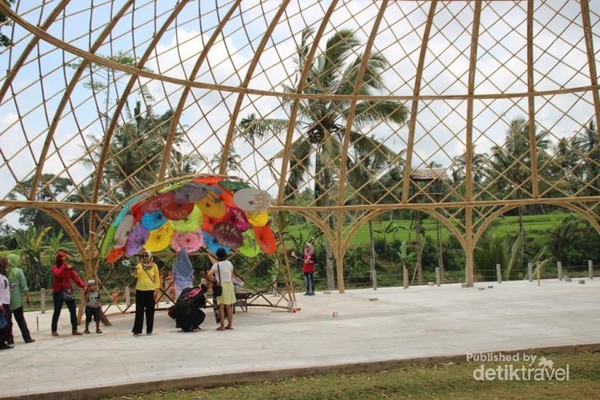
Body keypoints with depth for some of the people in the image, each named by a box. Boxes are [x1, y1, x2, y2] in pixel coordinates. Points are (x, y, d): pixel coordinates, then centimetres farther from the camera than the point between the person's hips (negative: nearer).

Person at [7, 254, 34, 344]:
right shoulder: (18, 271, -6)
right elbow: (24, 286, -6)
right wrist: (28, 297, 3)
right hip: (16, 300, -1)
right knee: (20, 320, 10)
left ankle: (9, 339, 9)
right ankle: (27, 338, 12)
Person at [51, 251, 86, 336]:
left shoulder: (69, 267, 6)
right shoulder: (55, 267, -3)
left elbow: (76, 277, -4)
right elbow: (58, 274, -24)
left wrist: (83, 285, -16)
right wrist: (63, 266, -21)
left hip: (68, 291, 3)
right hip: (58, 292, -3)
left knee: (73, 310, 0)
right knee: (57, 311, 2)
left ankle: (74, 329, 8)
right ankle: (54, 330, 13)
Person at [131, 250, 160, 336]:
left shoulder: (154, 266, 3)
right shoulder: (139, 265, 6)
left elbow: (157, 279, 2)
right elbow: (135, 275, -10)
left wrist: (156, 289, -7)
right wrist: (135, 271, -31)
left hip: (150, 290, -1)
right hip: (140, 290, 1)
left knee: (150, 311, 4)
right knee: (139, 311, 0)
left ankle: (149, 330, 12)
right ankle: (137, 330, 2)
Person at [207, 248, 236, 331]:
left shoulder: (217, 265, -9)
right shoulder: (229, 263, 6)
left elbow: (209, 274, -20)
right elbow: (232, 275, 11)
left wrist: (214, 281, -5)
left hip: (221, 286, -5)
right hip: (230, 284, 5)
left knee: (221, 306, -1)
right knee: (229, 306, 11)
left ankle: (222, 325, -2)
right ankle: (230, 324, 14)